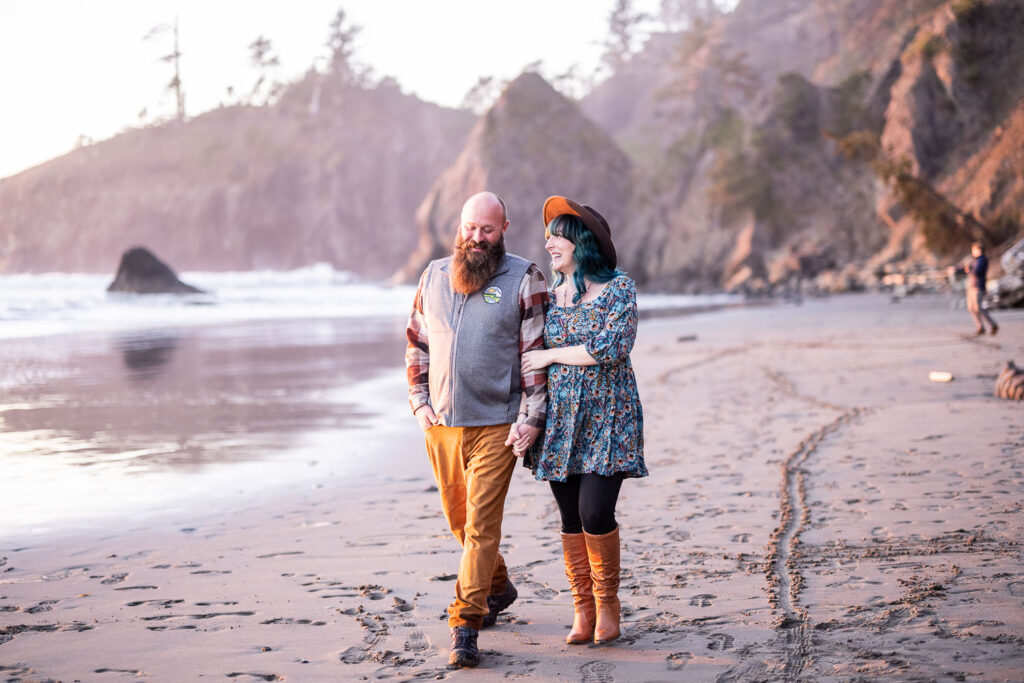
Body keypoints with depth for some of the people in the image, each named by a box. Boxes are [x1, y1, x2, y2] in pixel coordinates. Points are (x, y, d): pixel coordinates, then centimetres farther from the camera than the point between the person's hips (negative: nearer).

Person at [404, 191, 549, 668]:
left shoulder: (523, 280, -3)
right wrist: (419, 402, 6)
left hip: (496, 426, -5)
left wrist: (531, 418, -11)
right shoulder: (434, 276, 10)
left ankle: (465, 625, -4)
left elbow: (537, 354, -5)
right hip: (441, 423, 5)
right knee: (459, 519, 16)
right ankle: (497, 587, 39)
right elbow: (416, 343, 16)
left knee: (481, 525, -8)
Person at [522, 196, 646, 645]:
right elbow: (532, 353, 17)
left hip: (607, 419, -4)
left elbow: (611, 348, -17)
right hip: (560, 420, 4)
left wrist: (551, 354, -11)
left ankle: (607, 600, 10)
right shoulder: (548, 293, 9)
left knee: (595, 512, -12)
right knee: (571, 518, 4)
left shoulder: (619, 287, -4)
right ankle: (582, 610, 15)